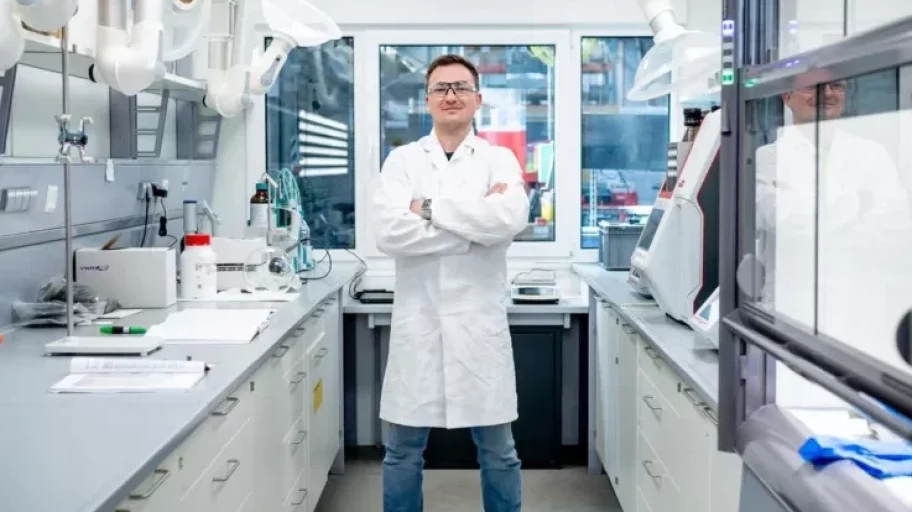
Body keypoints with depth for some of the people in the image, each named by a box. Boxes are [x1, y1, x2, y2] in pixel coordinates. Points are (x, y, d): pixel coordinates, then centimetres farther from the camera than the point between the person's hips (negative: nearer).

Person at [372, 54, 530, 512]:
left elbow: (510, 219, -18)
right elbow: (390, 233, -13)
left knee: (498, 451, 10)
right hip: (418, 319, 1)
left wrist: (431, 208, -13)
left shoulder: (499, 160, 3)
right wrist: (476, 221, -13)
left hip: (480, 320, 0)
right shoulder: (402, 160, 4)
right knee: (403, 451, 11)